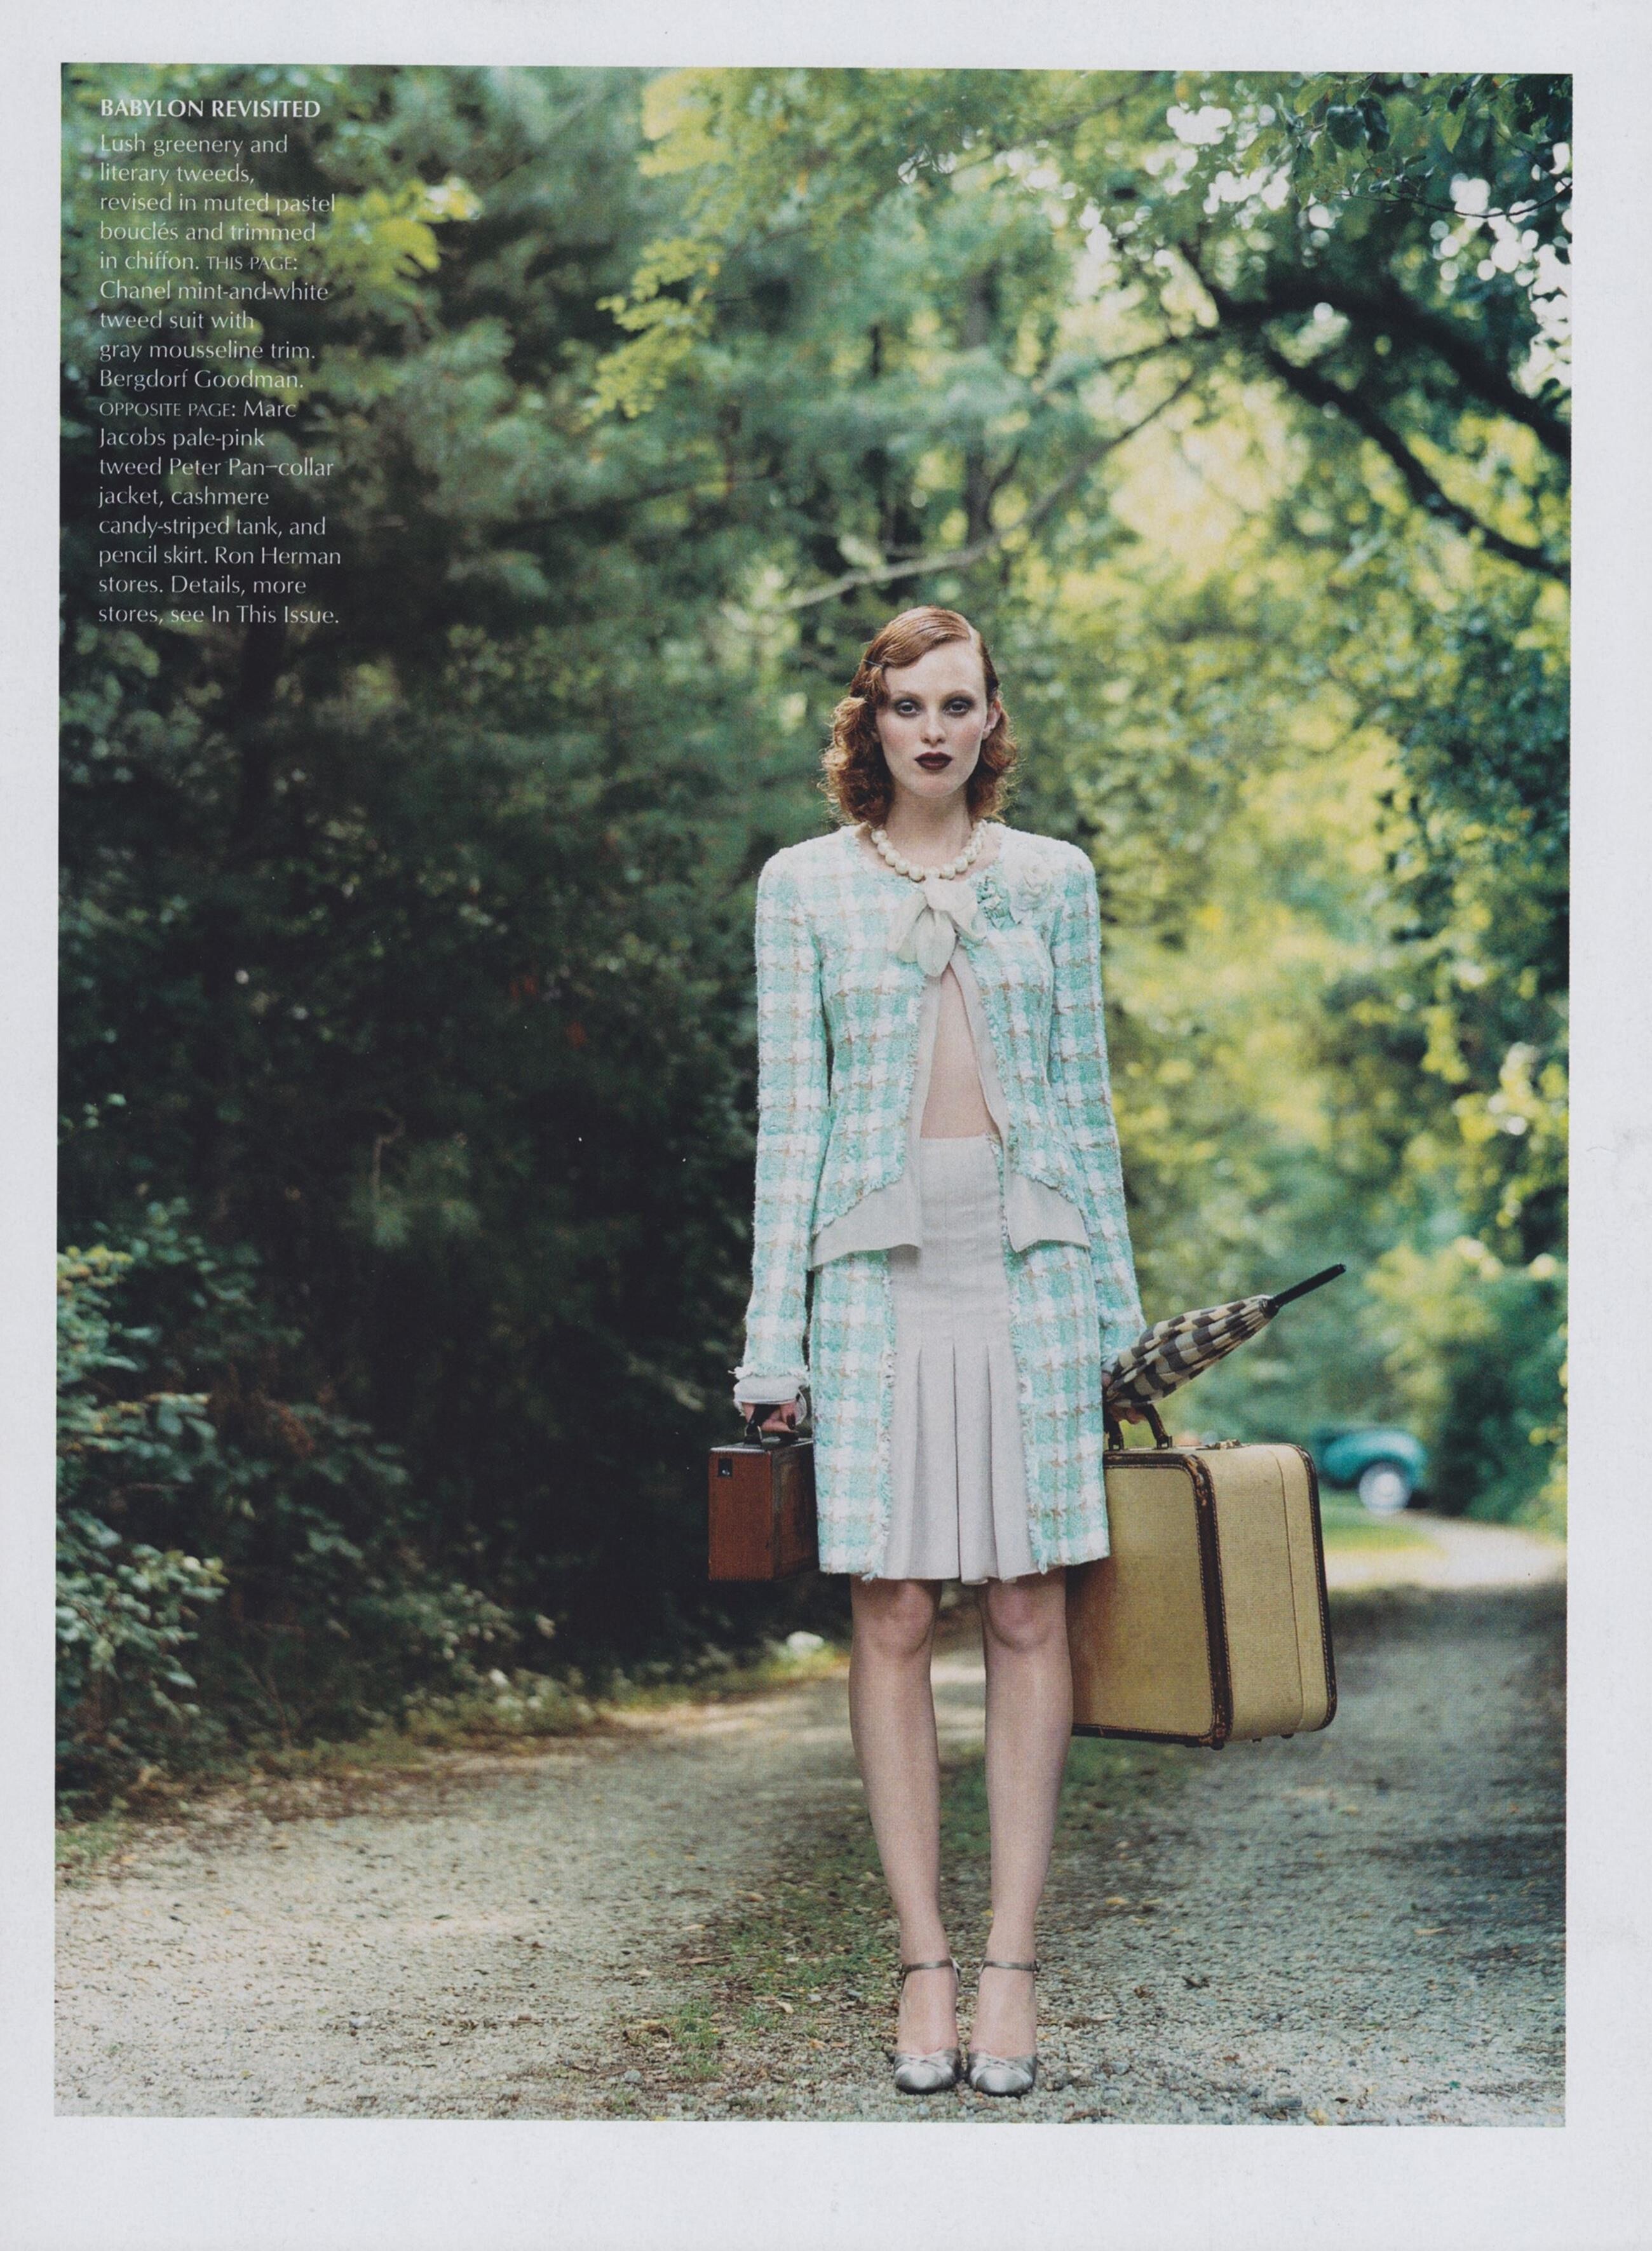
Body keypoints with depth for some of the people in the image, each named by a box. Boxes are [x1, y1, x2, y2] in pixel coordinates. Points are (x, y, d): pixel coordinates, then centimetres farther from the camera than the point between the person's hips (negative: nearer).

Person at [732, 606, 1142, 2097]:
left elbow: (1084, 1094, 12)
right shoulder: (805, 885, 8)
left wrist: (1114, 1300, 9)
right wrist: (777, 1329, -1)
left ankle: (1013, 1960, 5)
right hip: (881, 1266, -1)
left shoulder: (1053, 878, 11)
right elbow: (790, 1110, 5)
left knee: (1028, 1611, -1)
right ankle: (925, 1963, 5)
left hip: (1031, 1262, 1)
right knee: (891, 1617, -2)